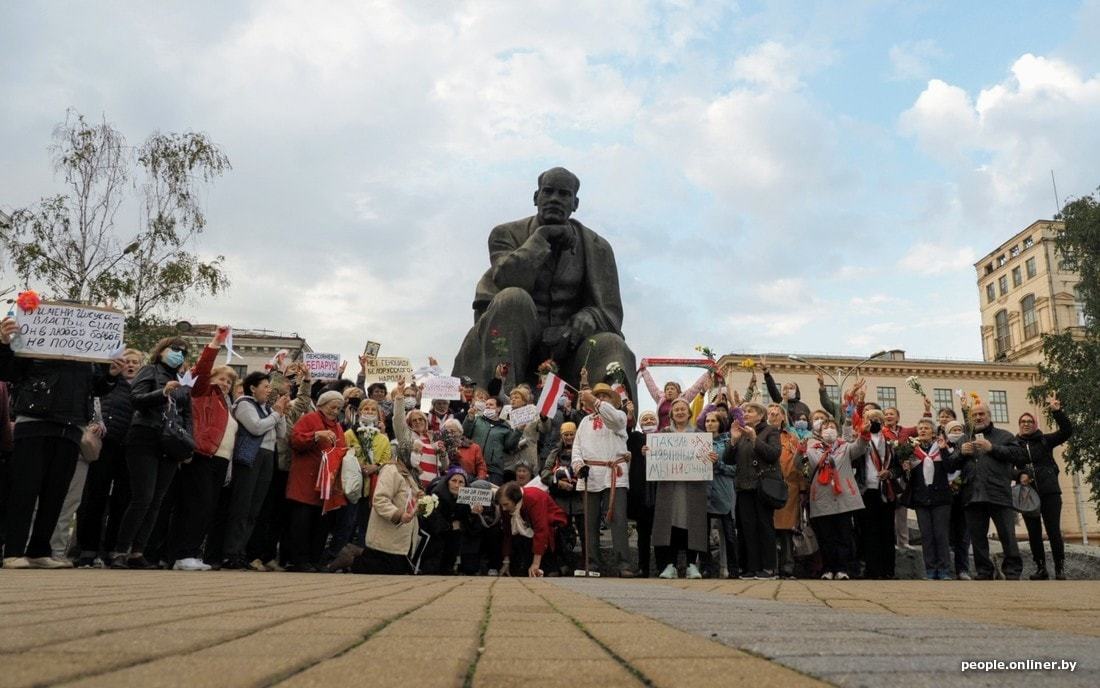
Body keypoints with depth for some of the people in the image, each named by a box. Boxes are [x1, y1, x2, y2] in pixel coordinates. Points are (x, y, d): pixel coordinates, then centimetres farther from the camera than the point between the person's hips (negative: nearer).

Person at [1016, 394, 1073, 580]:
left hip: (1049, 492, -1)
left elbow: (1067, 431, -7)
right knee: (1034, 533, 5)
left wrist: (1057, 411, -17)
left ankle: (1060, 569, 5)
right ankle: (1041, 568, 14)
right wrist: (1019, 475, -14)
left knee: (1054, 531, -4)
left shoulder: (1045, 440, 5)